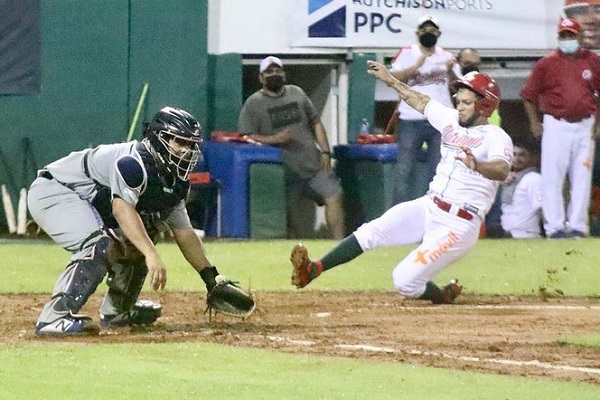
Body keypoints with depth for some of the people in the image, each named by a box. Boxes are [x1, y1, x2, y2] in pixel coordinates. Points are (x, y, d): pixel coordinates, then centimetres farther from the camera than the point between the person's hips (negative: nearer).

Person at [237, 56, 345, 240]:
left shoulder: (297, 93, 15)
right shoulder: (253, 104, 2)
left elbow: (316, 122, 18)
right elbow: (245, 136, -6)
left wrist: (325, 152, 5)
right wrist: (272, 139, -21)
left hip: (314, 162, 3)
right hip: (285, 169, -3)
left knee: (334, 197, -12)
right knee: (289, 217, -5)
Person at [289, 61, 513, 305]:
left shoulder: (496, 137, -12)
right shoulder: (451, 120, 11)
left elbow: (502, 171, -33)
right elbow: (421, 102, 29)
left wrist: (477, 166, -53)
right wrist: (390, 80, 32)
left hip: (459, 225, -7)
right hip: (428, 207, 7)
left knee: (404, 281, -15)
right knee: (371, 232, -14)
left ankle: (443, 297, 14)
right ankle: (312, 270, -17)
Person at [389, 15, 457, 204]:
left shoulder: (446, 56, 13)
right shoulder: (407, 53, 4)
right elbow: (393, 79, -8)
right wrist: (416, 66, -20)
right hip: (411, 120, -3)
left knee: (439, 171, 5)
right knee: (404, 169, -4)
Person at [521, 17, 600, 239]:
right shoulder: (547, 63, -1)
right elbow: (529, 94, 4)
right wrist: (535, 124, -1)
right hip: (556, 126, -2)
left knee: (582, 178, 4)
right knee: (553, 177, -5)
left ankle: (577, 225, 10)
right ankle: (555, 226, -1)